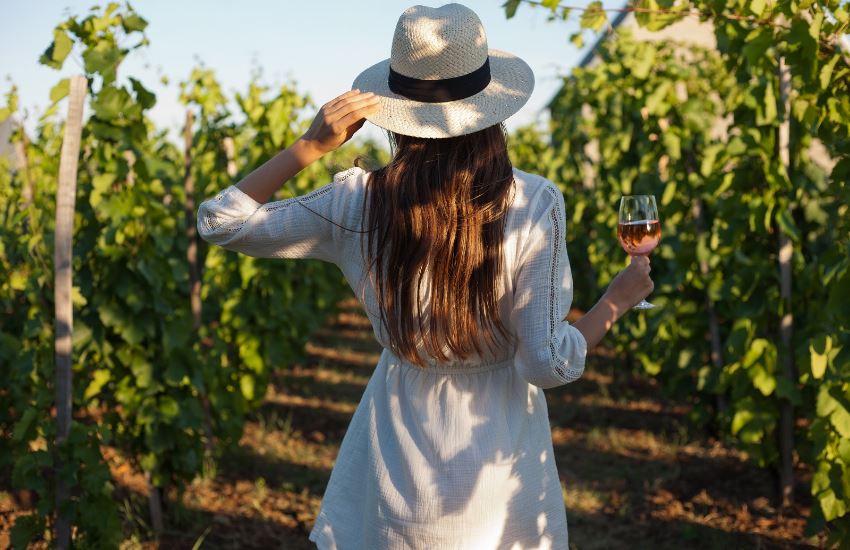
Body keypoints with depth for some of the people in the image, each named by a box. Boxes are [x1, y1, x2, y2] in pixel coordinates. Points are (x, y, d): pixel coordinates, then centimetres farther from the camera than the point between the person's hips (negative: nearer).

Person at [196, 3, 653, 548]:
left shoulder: (358, 203, -14)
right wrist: (618, 299, 1)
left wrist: (309, 146, -8)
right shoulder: (535, 205, -18)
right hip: (502, 457, -1)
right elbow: (548, 365, -15)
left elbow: (219, 221, -2)